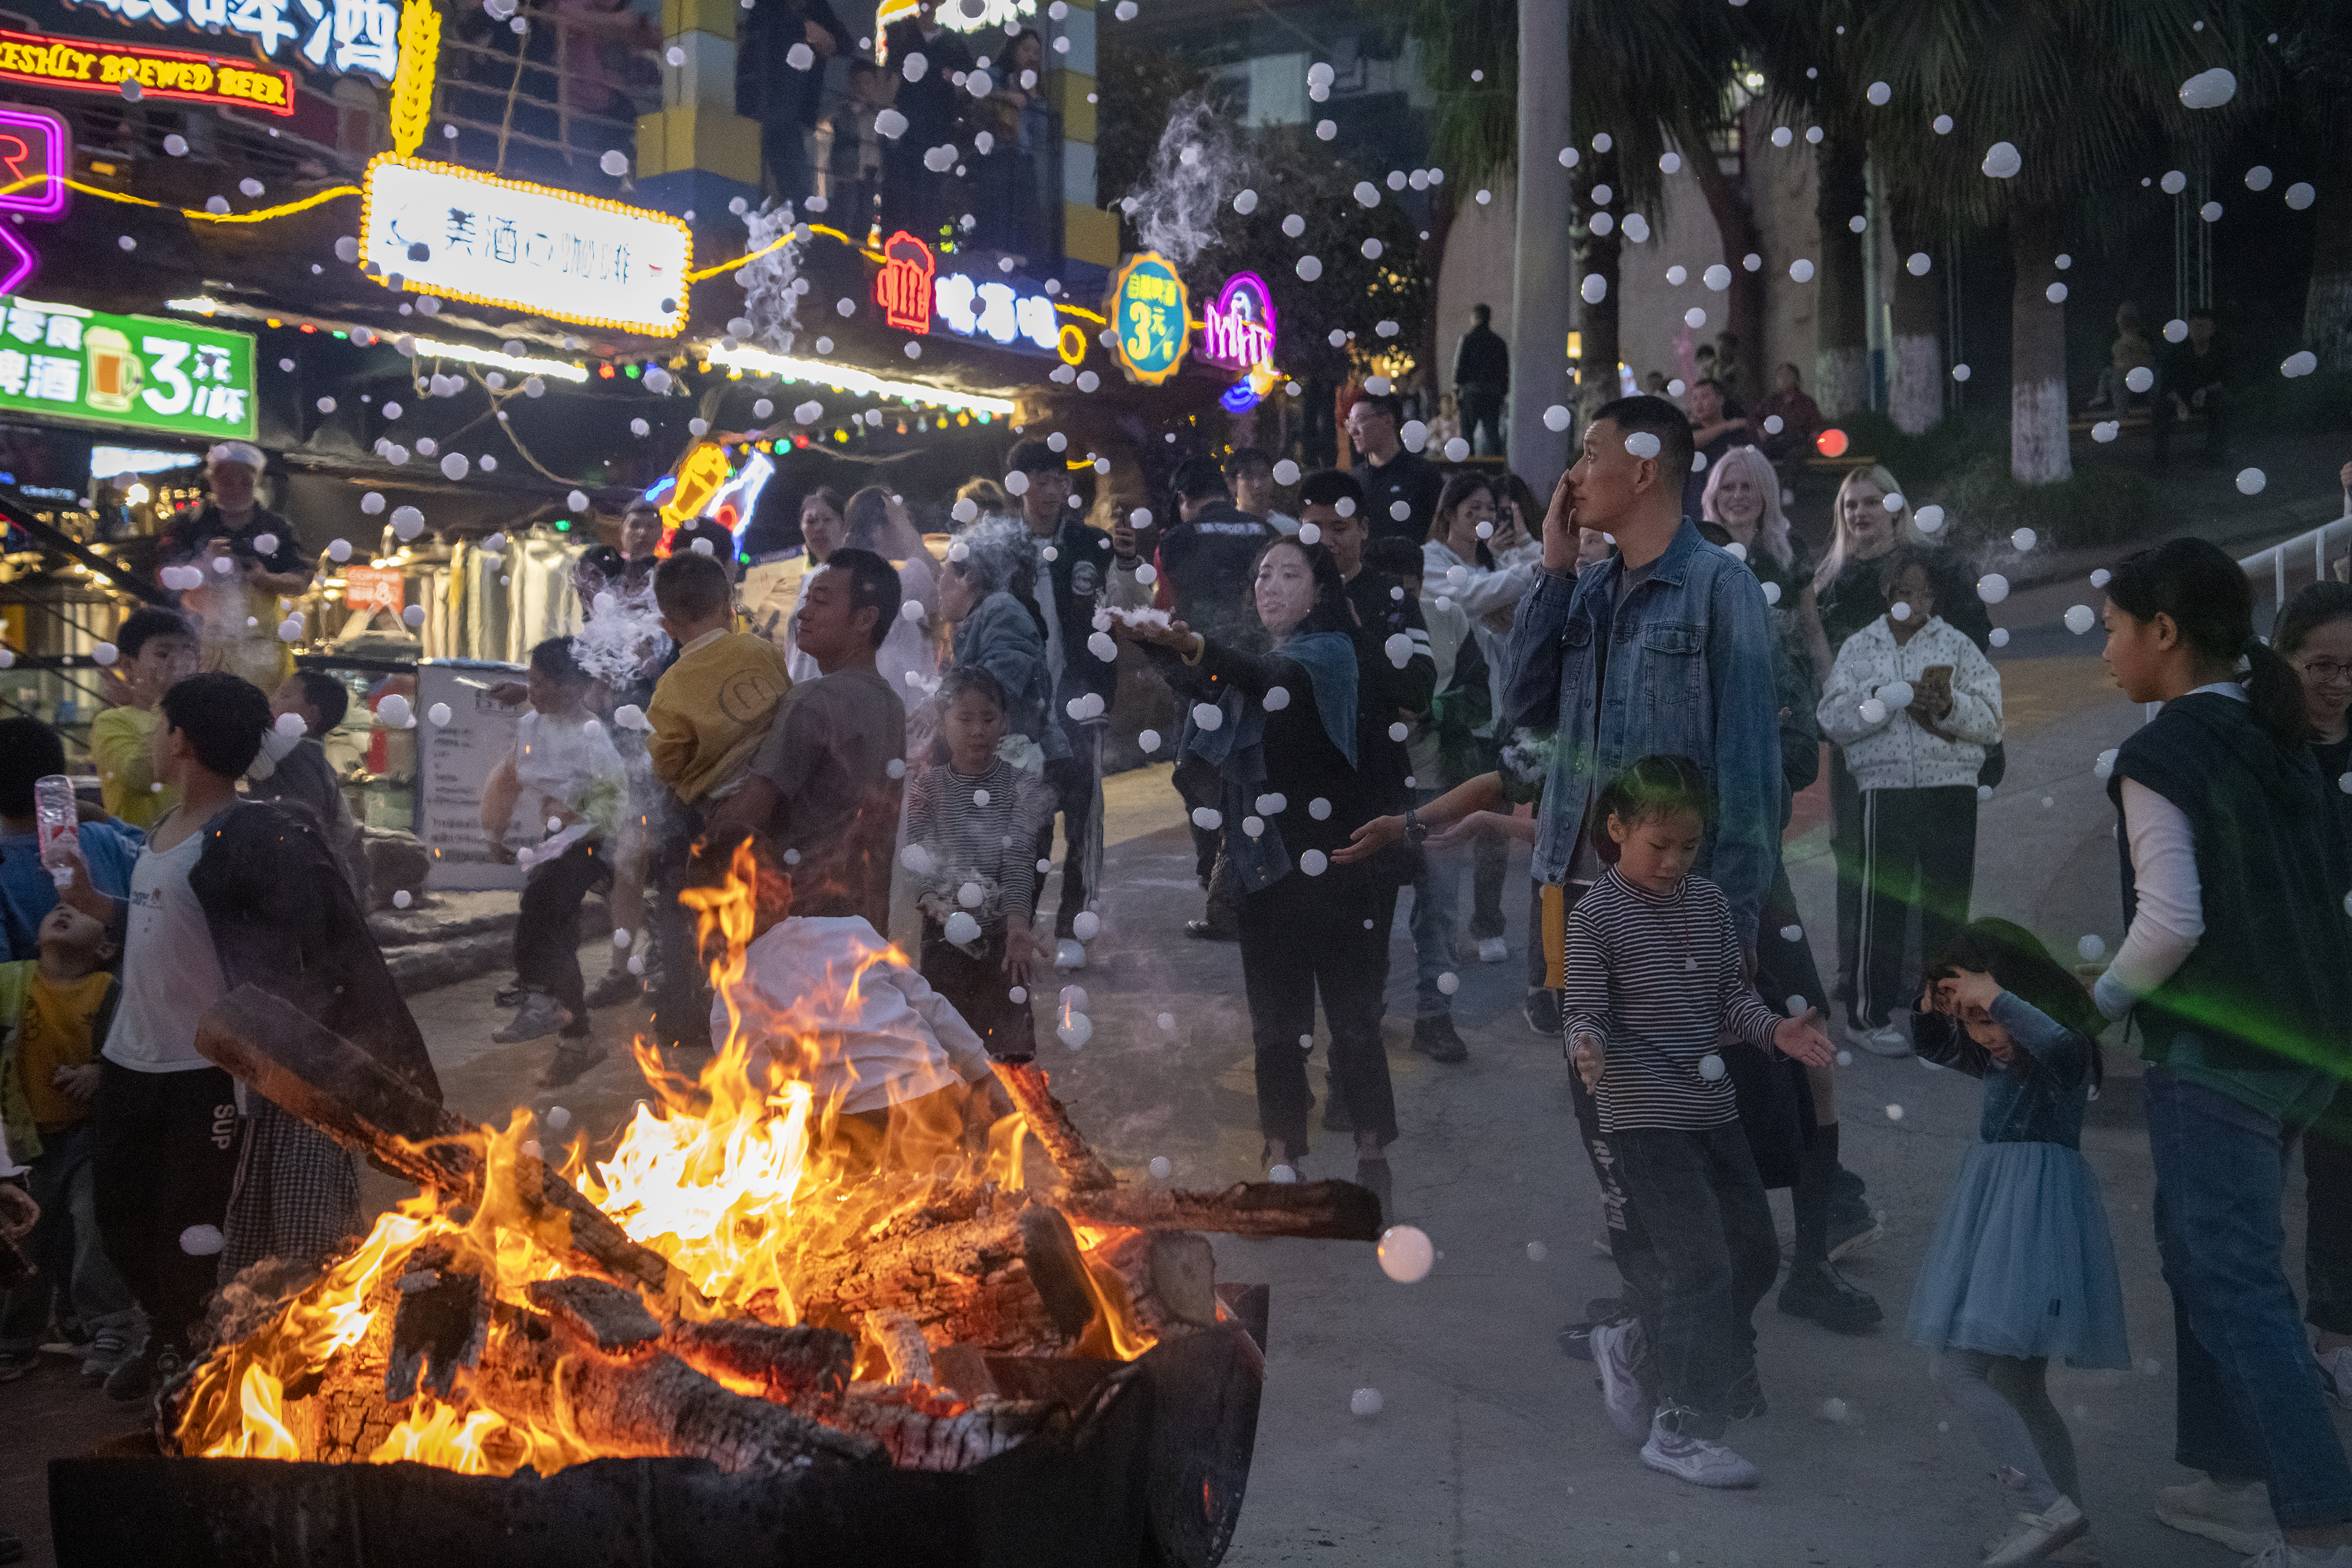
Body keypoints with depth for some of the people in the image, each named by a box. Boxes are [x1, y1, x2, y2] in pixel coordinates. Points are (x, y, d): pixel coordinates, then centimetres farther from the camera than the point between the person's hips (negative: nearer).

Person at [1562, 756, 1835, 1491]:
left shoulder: (1710, 904, 8)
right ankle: (1681, 1430, 2)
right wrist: (1589, 1049, -32)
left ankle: (1630, 1345, 30)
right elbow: (1582, 1012, -11)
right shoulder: (1597, 916, -11)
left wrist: (1774, 1029, -6)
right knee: (1701, 1261, -10)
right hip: (1645, 1116, -7)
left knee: (1755, 1255, 13)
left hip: (1713, 1109, 7)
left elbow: (1730, 995, 12)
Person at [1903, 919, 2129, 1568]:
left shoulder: (2061, 1056, -14)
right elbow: (1931, 1046, 25)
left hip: (2034, 1215, -10)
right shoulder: (1999, 1059, 12)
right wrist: (1931, 1006, 5)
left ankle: (2044, 1507, -14)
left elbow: (2060, 1046, -38)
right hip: (1994, 1215, 10)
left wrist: (1996, 1000, -30)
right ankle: (2064, 1512, 27)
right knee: (2015, 1383, 17)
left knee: (1958, 1371, -15)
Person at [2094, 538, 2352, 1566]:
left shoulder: (2161, 756, -15)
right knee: (2210, 1252, 18)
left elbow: (2171, 922, -19)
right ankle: (2233, 1481, 25)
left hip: (2213, 1053, -9)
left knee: (2235, 1283, -3)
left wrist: (2102, 1000, -4)